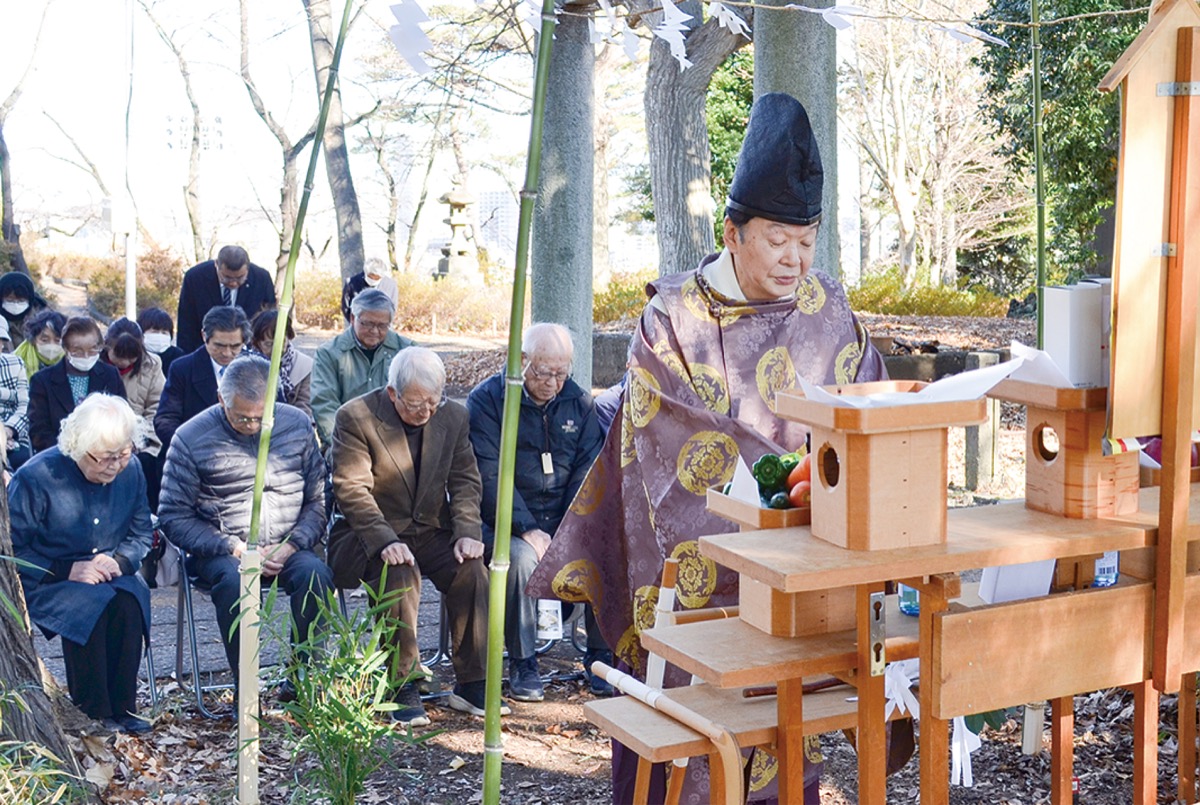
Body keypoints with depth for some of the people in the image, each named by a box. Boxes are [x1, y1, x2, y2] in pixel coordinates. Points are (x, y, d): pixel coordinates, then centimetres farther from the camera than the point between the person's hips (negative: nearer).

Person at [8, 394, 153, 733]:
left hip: (109, 577, 3)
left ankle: (120, 708, -17)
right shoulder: (35, 478, -13)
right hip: (45, 583, -3)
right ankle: (93, 714, -20)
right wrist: (68, 571, -19)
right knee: (89, 607, -35)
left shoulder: (131, 470, 0)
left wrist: (119, 561, -10)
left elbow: (141, 533, 12)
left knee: (129, 604, -31)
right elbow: (13, 552, -9)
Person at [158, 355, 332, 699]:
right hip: (220, 552, -2)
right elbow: (172, 516, -3)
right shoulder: (192, 437, -3)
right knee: (234, 582, -35)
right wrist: (234, 548, -13)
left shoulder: (296, 424, 4)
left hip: (286, 550, 2)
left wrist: (293, 544, -10)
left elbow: (318, 499, 7)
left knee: (317, 575, -29)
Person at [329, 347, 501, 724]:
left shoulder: (453, 416, 3)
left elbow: (465, 481, 5)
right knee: (400, 574, -34)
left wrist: (466, 533, -13)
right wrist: (386, 541, -30)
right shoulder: (356, 417, -11)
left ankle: (470, 683, -11)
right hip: (370, 535, -4)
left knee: (471, 569, -23)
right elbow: (352, 489, -17)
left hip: (430, 532, 4)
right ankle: (402, 688, -20)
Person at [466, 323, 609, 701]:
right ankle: (522, 663, -15)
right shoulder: (488, 399, -6)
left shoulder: (578, 401, 7)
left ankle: (601, 656, -3)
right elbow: (490, 477, -14)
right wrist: (528, 530, -23)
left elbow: (588, 470, 3)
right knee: (521, 556, -34)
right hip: (505, 521, -3)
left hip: (566, 518, 4)